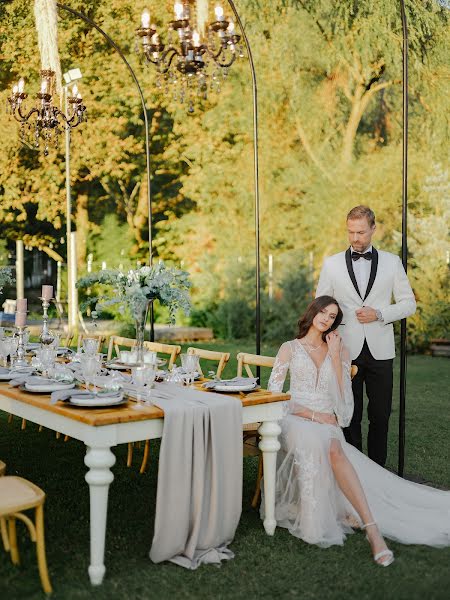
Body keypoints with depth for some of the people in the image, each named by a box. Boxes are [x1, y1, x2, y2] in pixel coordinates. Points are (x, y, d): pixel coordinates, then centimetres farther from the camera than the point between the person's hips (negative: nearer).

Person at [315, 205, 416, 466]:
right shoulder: (332, 264, 6)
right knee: (350, 415, 5)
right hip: (346, 350, 0)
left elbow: (409, 303, 7)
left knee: (381, 415, 5)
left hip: (380, 350, 0)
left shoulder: (392, 262, 6)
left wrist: (379, 314, -9)